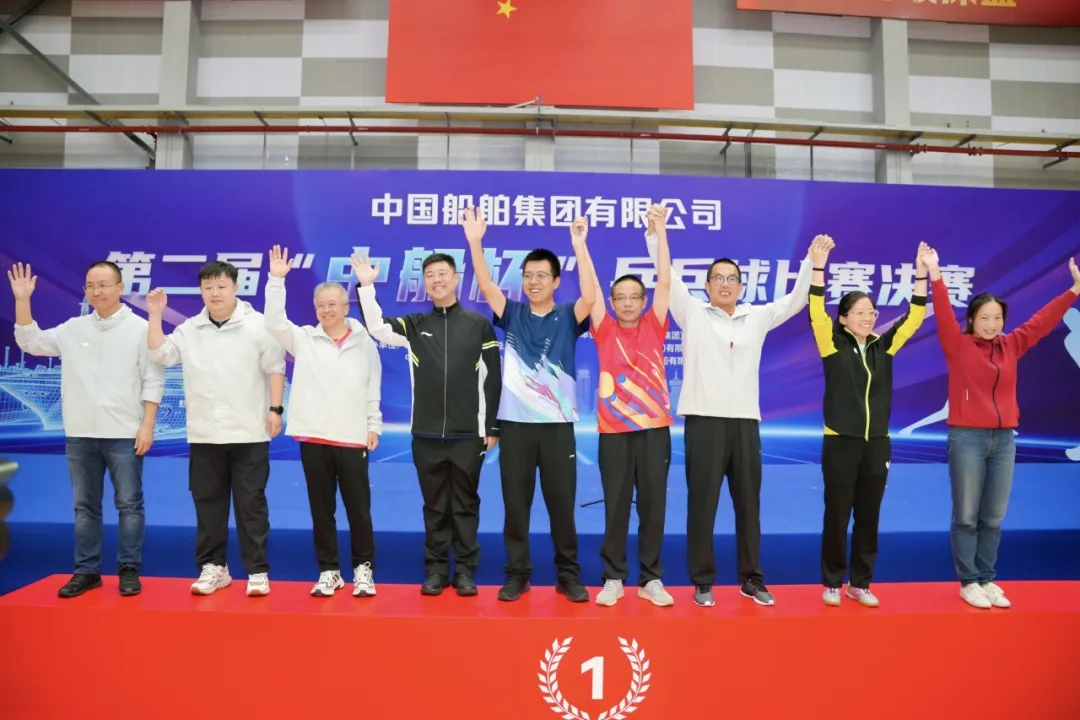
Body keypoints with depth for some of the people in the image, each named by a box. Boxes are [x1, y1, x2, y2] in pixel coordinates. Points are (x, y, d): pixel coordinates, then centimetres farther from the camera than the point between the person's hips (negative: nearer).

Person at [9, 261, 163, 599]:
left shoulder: (141, 329, -3)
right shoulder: (72, 329, 9)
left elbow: (153, 381, -5)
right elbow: (31, 343, 14)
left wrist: (148, 425, -11)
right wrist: (22, 301, 4)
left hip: (124, 434, -4)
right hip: (80, 435, 4)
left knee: (129, 504, 2)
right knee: (85, 505, 11)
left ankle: (129, 570, 11)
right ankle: (86, 571, 21)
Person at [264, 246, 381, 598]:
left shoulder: (364, 342, 5)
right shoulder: (303, 338, 8)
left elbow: (374, 389, 7)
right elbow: (273, 322, -5)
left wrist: (374, 426, 2)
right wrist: (276, 279, -11)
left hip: (353, 438, -1)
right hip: (313, 437, 1)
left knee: (358, 507, 3)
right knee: (321, 508, 9)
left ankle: (363, 568, 17)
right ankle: (329, 570, 21)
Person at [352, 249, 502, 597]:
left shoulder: (479, 324, 1)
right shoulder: (415, 324, 6)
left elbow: (493, 378, 1)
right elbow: (377, 327, -11)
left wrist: (492, 427, -1)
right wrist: (366, 287, -21)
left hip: (468, 434, -1)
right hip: (426, 435, 2)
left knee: (465, 504, 8)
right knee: (434, 505, 10)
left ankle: (465, 571, 19)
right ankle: (436, 570, 22)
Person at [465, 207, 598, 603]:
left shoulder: (567, 317, 3)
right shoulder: (512, 314, 7)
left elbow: (590, 296, -16)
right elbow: (486, 286, -7)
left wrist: (579, 244, -23)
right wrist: (475, 241, -20)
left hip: (557, 425, -1)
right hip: (515, 424, 1)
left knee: (562, 504, 7)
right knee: (515, 505, 8)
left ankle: (568, 574, 21)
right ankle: (517, 574, 21)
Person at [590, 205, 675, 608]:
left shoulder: (653, 328, 8)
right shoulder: (605, 331, 6)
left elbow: (665, 282, 2)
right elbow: (590, 289, -1)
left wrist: (660, 232, -2)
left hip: (655, 428, 1)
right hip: (614, 431, -1)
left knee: (653, 505, 6)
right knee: (616, 506, 5)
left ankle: (651, 579, 18)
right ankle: (613, 578, 17)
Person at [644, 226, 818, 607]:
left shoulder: (757, 317, 12)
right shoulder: (692, 312, 4)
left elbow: (796, 300, 15)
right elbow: (667, 276, -3)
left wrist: (812, 260, 5)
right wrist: (654, 233, -13)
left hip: (745, 421, 3)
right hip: (704, 420, -3)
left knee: (749, 504, 10)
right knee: (702, 504, 2)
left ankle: (751, 579, 22)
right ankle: (702, 581, 13)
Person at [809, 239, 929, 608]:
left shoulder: (883, 346, 6)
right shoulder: (833, 345, -4)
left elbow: (913, 317, 4)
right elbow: (816, 312, -16)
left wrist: (922, 274, -4)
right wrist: (818, 266, -25)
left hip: (878, 444, 4)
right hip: (840, 442, -4)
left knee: (869, 517, 11)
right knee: (836, 516, 5)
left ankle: (861, 583, 23)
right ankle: (832, 583, 18)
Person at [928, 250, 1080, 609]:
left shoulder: (1011, 346, 10)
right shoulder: (958, 346, -3)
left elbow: (1042, 320, 13)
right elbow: (943, 315, -14)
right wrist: (935, 274, -25)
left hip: (1004, 439, 5)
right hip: (967, 438, -4)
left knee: (993, 518, 10)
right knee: (966, 516, 2)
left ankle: (987, 579, 22)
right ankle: (968, 582, 11)